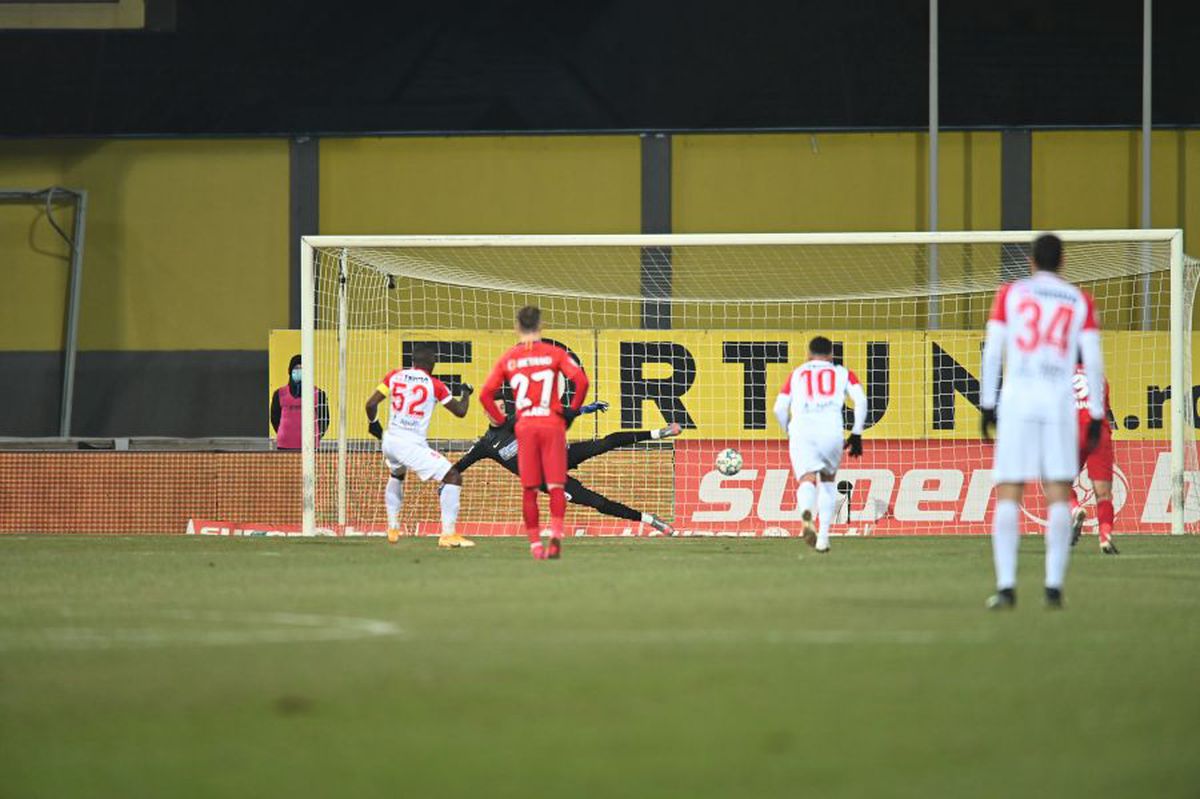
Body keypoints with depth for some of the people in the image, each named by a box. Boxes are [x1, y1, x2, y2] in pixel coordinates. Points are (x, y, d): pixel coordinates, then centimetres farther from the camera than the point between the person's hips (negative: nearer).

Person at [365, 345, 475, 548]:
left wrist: (373, 423, 21)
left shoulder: (394, 376, 6)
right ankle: (448, 534, -11)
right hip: (412, 445, -6)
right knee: (453, 478, -3)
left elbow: (371, 404, 1)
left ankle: (392, 528, 39)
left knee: (396, 475, 37)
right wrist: (466, 394, 25)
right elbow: (460, 411, 4)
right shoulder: (434, 385, -3)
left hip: (390, 441, 6)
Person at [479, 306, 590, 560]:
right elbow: (581, 380, -10)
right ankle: (556, 534, -21)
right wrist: (573, 410, 3)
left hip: (524, 427, 1)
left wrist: (502, 421, 12)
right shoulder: (554, 353, 2)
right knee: (556, 486, 0)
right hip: (552, 424, -1)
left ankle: (534, 543, 6)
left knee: (529, 489, 8)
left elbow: (486, 394, 2)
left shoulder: (507, 359, 6)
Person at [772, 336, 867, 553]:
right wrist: (856, 434, 12)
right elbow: (860, 400, 7)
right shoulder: (842, 373, 22)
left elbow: (779, 408, 16)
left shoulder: (797, 374, 24)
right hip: (831, 429, 0)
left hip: (801, 430, 0)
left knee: (807, 479, -12)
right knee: (828, 480, 22)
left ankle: (806, 512, -47)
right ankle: (823, 536, 13)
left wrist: (789, 432, 31)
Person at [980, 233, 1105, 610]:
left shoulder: (1010, 293, 8)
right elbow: (1093, 361, 3)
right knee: (1059, 496, 2)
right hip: (1060, 402, 0)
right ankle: (1054, 585, -5)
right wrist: (1096, 415, 8)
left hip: (1016, 400, 0)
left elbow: (992, 351, 2)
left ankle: (1006, 585, -9)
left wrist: (987, 405, 5)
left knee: (1008, 496, 0)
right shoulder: (1080, 301, 9)